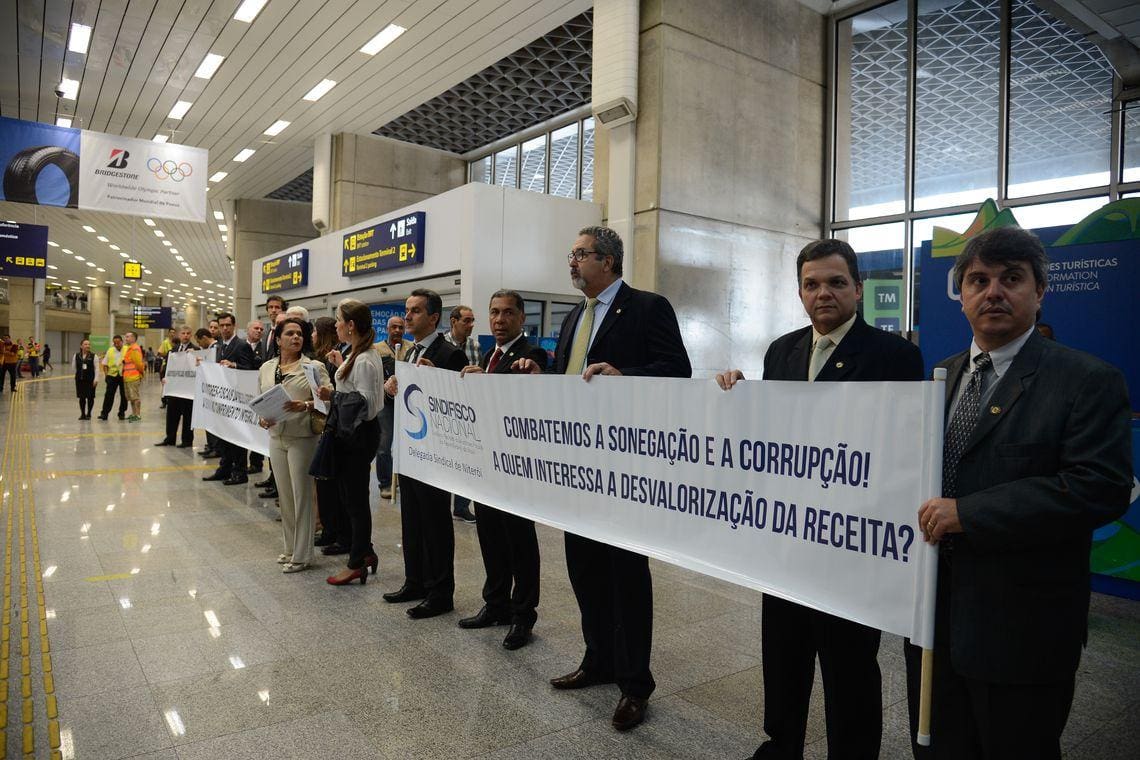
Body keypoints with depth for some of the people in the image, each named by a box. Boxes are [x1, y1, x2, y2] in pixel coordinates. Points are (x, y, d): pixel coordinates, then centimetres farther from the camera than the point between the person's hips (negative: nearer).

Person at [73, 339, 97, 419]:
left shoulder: (93, 356, -3)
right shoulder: (77, 356, 4)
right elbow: (73, 367, 14)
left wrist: (95, 379, -9)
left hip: (90, 379, -2)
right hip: (80, 379, 2)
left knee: (90, 397, 2)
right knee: (81, 397, 7)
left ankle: (88, 414, 15)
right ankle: (82, 414, 18)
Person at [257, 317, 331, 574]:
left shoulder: (314, 367, -6)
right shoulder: (266, 368, 9)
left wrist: (305, 405, -25)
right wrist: (261, 418, -3)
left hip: (302, 437, -5)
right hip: (276, 437, 5)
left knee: (301, 494, 0)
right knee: (285, 495, 13)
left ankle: (302, 555, 10)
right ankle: (290, 547, 28)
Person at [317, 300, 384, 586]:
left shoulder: (365, 361, -21)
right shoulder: (356, 355, 9)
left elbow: (367, 403, -23)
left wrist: (333, 395, -17)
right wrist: (341, 365, 13)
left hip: (359, 435, -10)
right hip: (347, 433, 10)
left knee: (355, 498, 2)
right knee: (348, 494, 18)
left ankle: (357, 564, 16)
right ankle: (365, 551, 31)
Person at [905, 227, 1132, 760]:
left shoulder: (1090, 381, -10)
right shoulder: (941, 375, 8)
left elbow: (1100, 489, -21)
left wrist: (967, 514, -24)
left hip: (1019, 630, -5)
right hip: (933, 612, 5)